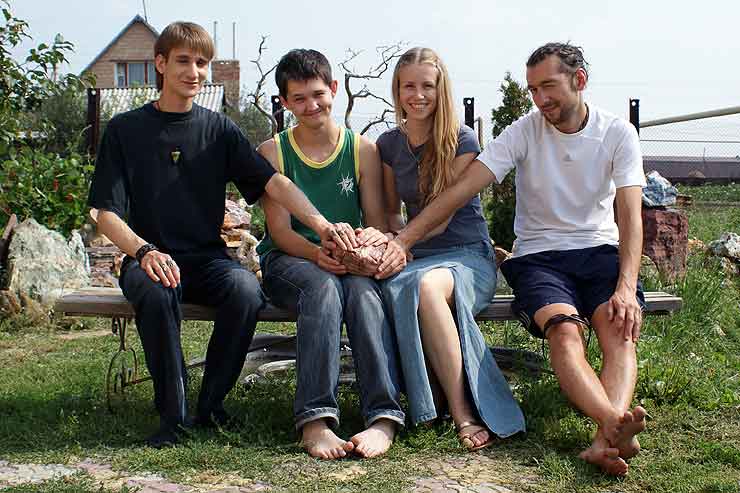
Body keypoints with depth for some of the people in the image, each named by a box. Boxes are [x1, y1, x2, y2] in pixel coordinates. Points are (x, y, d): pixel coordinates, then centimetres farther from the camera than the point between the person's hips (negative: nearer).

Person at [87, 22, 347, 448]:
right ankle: (173, 414, -20)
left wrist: (320, 223, -22)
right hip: (148, 257, -1)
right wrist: (145, 251, -23)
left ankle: (212, 404, -12)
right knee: (157, 291, -36)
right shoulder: (125, 130, 5)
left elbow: (273, 181, -4)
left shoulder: (219, 129, 9)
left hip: (207, 257, 2)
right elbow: (108, 214, -2)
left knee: (246, 289, -31)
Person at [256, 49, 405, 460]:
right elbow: (280, 231, -3)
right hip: (288, 261, -1)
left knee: (363, 289, -35)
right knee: (323, 286, -36)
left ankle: (384, 417, -44)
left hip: (351, 263, 1)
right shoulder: (272, 152, 6)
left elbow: (378, 225, 4)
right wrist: (318, 253, -24)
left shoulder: (363, 150, 9)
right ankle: (315, 419, -43)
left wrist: (371, 239, -22)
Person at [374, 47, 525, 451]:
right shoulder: (388, 145, 11)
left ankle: (461, 410, -34)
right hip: (419, 258, 4)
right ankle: (464, 414, -31)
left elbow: (441, 217, -11)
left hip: (469, 255, -3)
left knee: (426, 285, -39)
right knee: (401, 289, -35)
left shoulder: (462, 141, -5)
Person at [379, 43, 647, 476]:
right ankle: (616, 422, -55)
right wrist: (402, 241, -21)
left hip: (601, 250, 1)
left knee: (621, 331, -30)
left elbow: (630, 215, -9)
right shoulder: (524, 132, -2)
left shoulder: (618, 134, 0)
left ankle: (605, 441, -51)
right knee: (564, 330, -32)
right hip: (539, 256, -1)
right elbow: (462, 190, -10)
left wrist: (626, 286, -25)